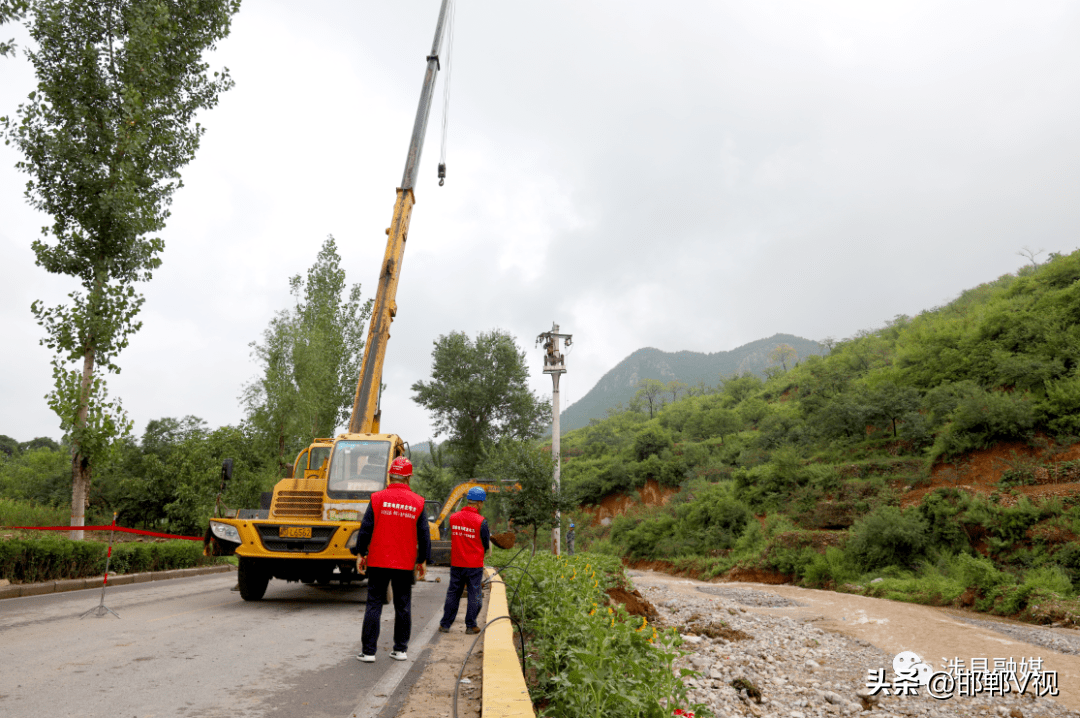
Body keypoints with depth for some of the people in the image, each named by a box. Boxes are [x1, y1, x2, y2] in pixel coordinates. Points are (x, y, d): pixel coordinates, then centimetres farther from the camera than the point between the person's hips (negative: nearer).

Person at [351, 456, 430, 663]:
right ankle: (401, 649, 18)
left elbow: (366, 528, -3)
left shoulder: (378, 498, -4)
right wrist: (422, 560, 12)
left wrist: (360, 554, 7)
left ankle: (368, 651, 9)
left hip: (378, 561, -1)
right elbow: (424, 535, 2)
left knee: (374, 605, 7)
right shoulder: (417, 502, -1)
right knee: (403, 606, 11)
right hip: (405, 564, 1)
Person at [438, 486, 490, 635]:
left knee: (453, 594, 13)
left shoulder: (453, 518, 0)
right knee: (474, 595, 9)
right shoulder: (481, 521, -13)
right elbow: (486, 544, -4)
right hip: (474, 565, -4)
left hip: (456, 564, 4)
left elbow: (454, 538, 11)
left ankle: (445, 624, 18)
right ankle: (471, 625, 14)